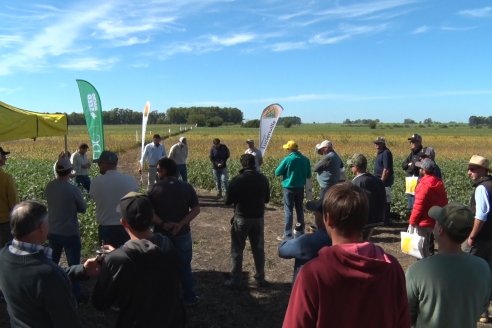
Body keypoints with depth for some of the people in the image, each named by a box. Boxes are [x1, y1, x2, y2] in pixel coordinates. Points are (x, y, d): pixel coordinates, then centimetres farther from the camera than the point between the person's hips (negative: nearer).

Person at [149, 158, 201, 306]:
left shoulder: (156, 188, -8)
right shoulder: (187, 187, -5)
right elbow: (196, 209, -11)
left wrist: (162, 224, -14)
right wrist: (180, 224, -16)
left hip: (161, 234, -1)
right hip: (182, 234, 1)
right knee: (184, 267, 15)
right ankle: (189, 297, 24)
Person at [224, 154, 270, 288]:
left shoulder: (237, 180, -16)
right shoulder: (263, 179, -3)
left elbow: (227, 201, -9)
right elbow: (266, 199, 8)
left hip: (241, 218, -4)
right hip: (258, 218, 4)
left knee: (237, 250, 9)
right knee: (258, 249, 17)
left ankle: (235, 281, 14)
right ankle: (260, 278, 26)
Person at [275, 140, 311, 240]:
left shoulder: (287, 159, -15)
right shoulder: (305, 159, -1)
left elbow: (277, 173, -7)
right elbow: (308, 175, 8)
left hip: (289, 188, -4)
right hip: (300, 188, 5)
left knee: (289, 211, 1)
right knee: (300, 210, 15)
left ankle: (288, 235, 3)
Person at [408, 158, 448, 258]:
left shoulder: (424, 184, -19)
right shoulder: (439, 183, 5)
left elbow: (418, 206, -20)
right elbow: (444, 202, 10)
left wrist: (412, 223, -14)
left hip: (424, 223, -8)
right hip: (435, 222, 8)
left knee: (424, 250, 2)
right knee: (429, 248, 21)